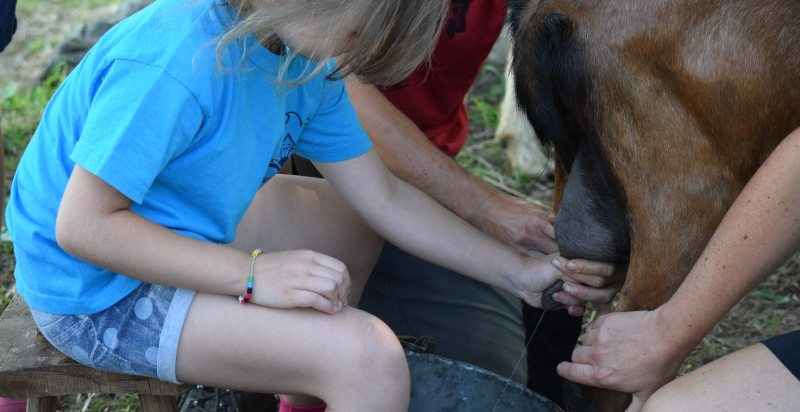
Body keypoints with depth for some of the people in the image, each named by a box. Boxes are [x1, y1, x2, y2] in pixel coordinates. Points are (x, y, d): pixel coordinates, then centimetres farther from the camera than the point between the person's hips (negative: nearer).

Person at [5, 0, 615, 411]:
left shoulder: (307, 60, -4)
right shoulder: (180, 63, -31)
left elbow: (382, 195, 1)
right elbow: (82, 225, -28)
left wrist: (518, 273, 0)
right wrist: (252, 275, -32)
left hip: (183, 235, 9)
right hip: (98, 295, -9)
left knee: (355, 222, 19)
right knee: (369, 357, -22)